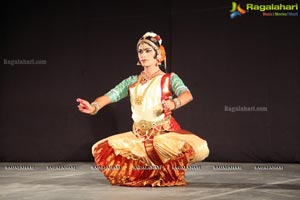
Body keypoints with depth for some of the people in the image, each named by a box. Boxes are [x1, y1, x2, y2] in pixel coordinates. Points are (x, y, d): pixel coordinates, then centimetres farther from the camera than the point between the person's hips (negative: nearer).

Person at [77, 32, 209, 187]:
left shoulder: (169, 79, 1)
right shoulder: (132, 82, 11)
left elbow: (187, 94, -19)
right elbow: (110, 96, -3)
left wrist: (174, 103, -43)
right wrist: (93, 107, -26)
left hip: (165, 133, -4)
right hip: (138, 137, 4)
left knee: (199, 148, -33)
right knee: (101, 149, -14)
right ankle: (148, 173, 0)